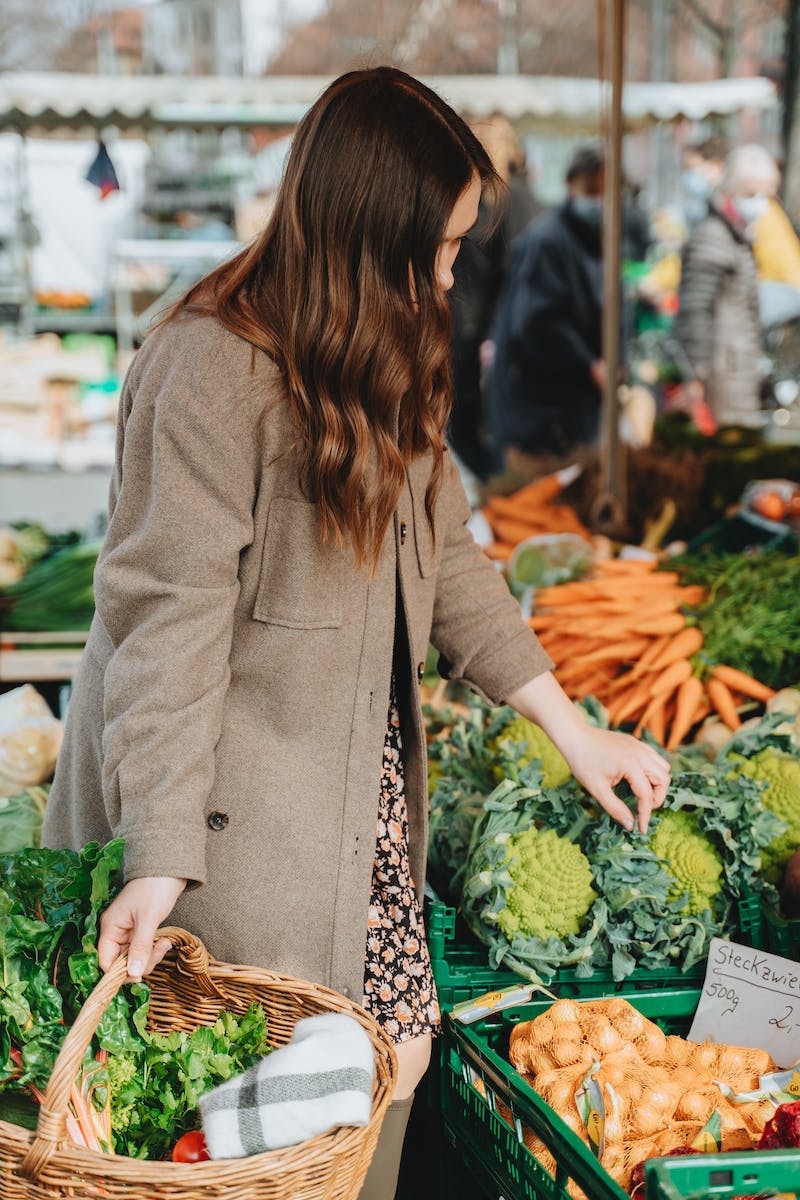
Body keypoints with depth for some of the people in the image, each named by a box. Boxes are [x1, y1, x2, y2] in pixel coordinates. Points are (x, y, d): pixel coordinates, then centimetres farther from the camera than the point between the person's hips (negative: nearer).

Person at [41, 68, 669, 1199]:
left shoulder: (385, 359, 9)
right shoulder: (210, 367, -19)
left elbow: (445, 555, 14)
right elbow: (167, 616, -22)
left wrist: (573, 729, 12)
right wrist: (160, 857, -24)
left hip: (362, 787, 8)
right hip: (242, 806, -8)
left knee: (395, 1052, 8)